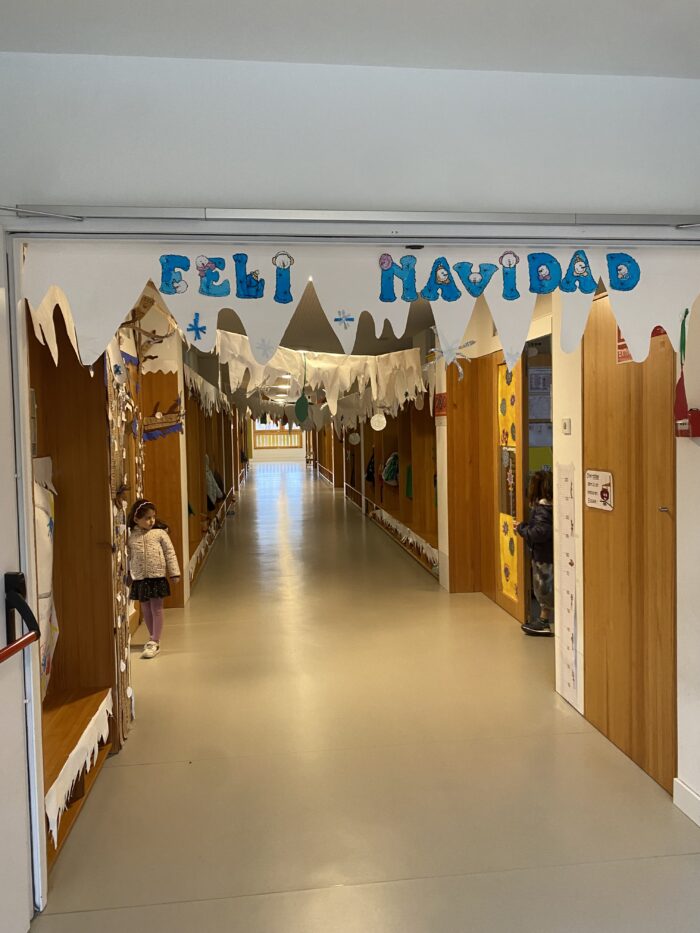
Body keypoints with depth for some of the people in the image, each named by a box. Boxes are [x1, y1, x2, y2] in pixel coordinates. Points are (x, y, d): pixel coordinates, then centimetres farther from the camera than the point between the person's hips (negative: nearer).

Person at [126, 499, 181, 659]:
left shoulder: (160, 533, -4)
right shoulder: (131, 536, 0)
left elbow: (170, 553, -2)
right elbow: (128, 557, 7)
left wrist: (174, 572, -4)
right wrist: (127, 575, 8)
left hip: (157, 577, -3)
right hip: (139, 578, 3)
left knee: (156, 608, 0)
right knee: (145, 609, 12)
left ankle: (155, 642, 6)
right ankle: (153, 637, 28)